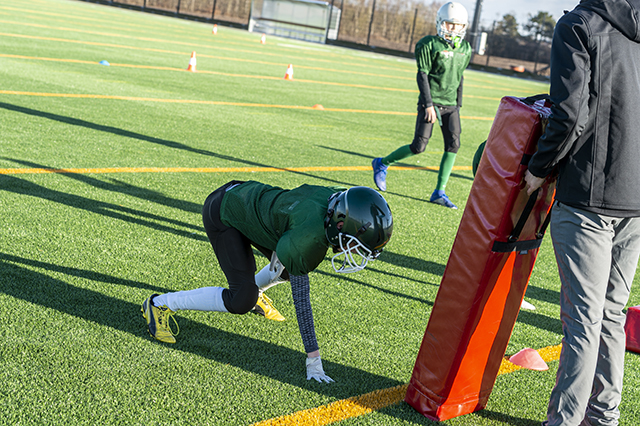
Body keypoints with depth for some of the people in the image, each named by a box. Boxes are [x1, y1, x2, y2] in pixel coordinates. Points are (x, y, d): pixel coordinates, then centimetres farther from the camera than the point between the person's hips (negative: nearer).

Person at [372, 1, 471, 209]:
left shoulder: (464, 49, 11)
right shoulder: (430, 45, -8)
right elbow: (422, 75, -11)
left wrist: (458, 105, 17)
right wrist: (428, 104, -17)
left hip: (450, 105, 6)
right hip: (431, 102, -6)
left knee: (453, 145, -5)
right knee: (419, 147, -7)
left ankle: (439, 192, 1)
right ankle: (382, 164, 17)